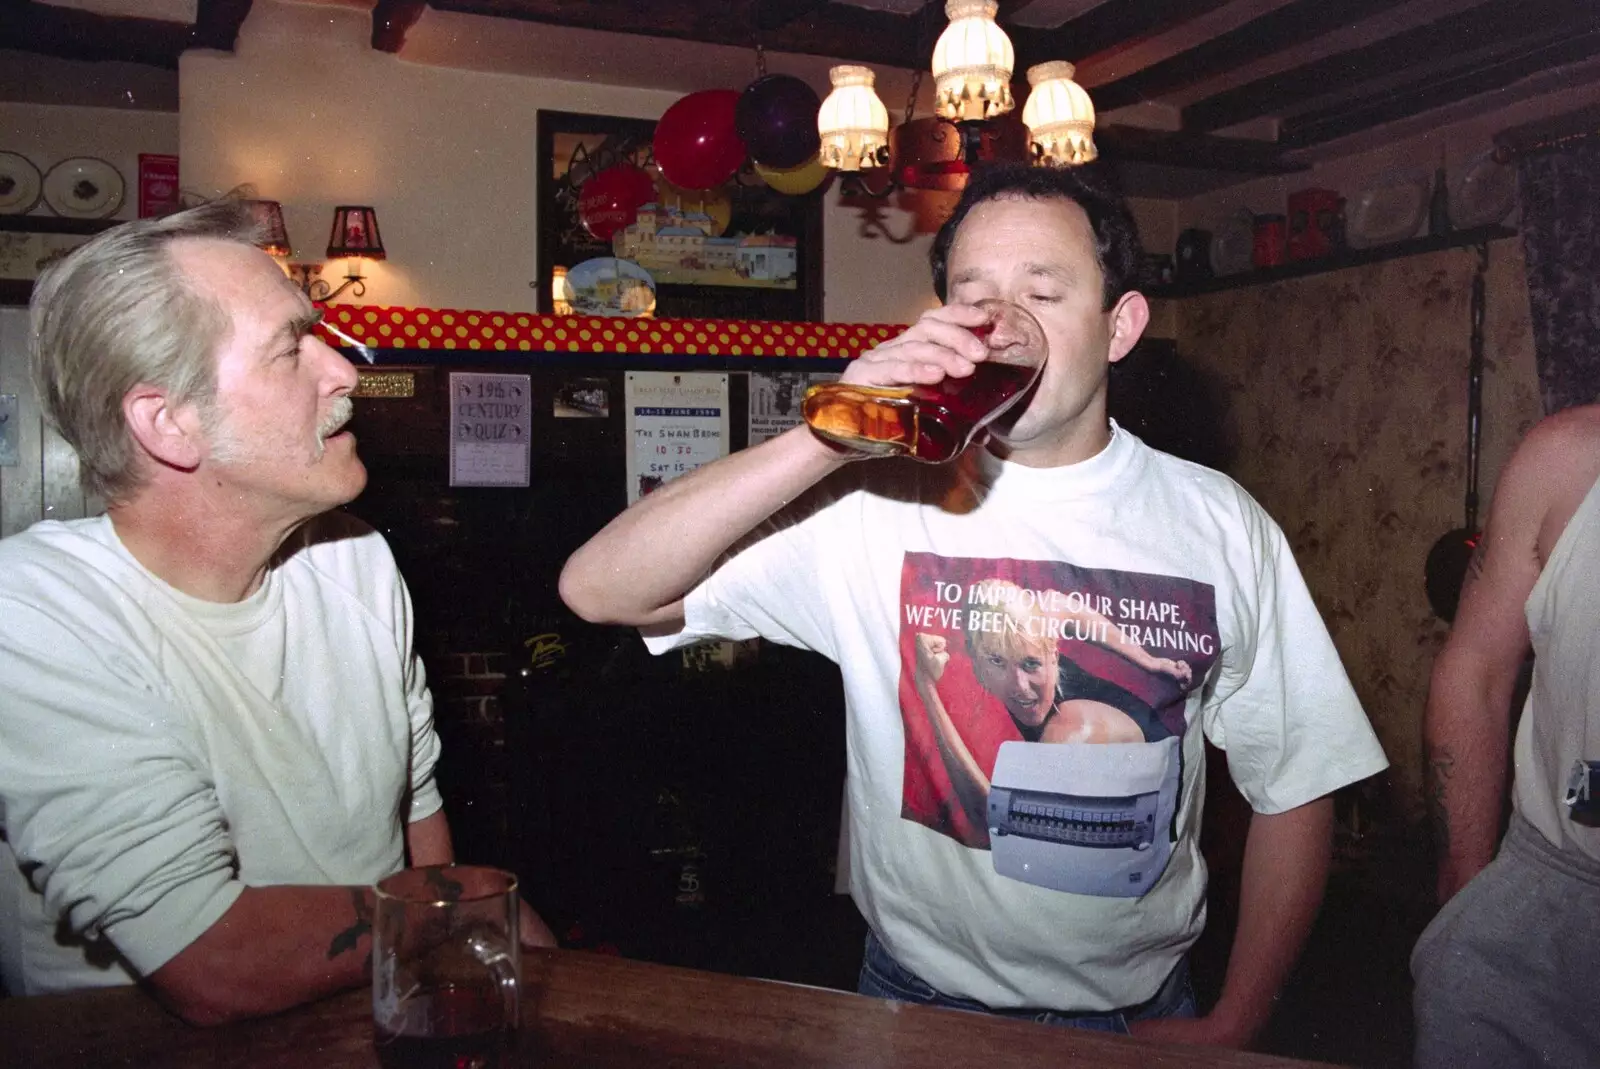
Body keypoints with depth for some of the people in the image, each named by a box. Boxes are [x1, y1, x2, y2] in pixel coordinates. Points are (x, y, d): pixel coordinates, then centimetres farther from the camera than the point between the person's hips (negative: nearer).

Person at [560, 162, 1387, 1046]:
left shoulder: (1220, 525, -7)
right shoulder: (874, 501, -15)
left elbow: (1293, 789, 0)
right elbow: (598, 590, -24)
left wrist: (1230, 1029, -4)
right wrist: (827, 439, -33)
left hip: (1139, 1015, 2)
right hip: (917, 1000, -1)